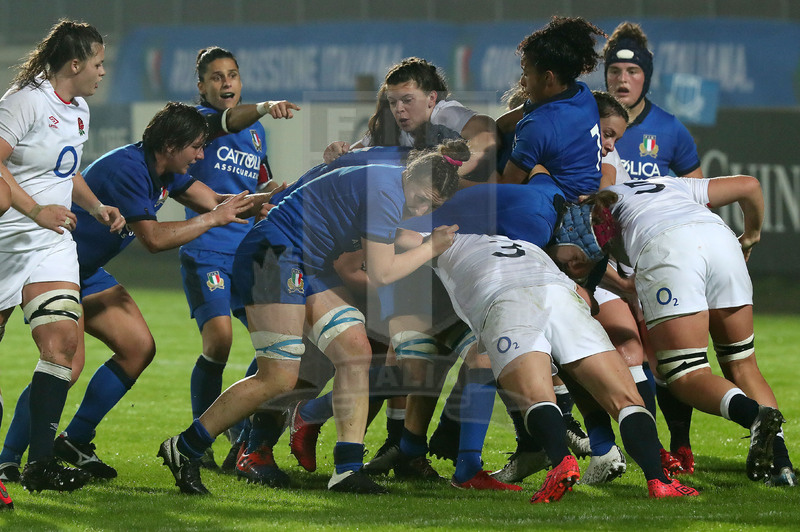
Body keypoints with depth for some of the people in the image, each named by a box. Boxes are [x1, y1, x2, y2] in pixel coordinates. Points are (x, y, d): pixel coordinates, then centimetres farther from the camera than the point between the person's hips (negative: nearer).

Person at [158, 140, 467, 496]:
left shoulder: (392, 187, 11)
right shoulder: (385, 191, -20)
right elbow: (381, 273, -17)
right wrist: (431, 249, -5)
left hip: (311, 267, 11)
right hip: (275, 255, -11)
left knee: (356, 353, 1)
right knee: (279, 379, -14)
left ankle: (347, 470, 0)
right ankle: (183, 449, -5)